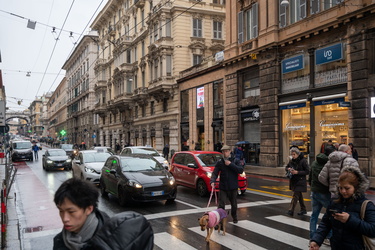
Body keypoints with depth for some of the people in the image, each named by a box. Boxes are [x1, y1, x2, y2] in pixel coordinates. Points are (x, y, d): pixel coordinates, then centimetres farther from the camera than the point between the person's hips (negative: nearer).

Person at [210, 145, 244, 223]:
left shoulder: (235, 160, -1)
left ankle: (234, 217, 42)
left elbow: (241, 170, -14)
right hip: (222, 187, 0)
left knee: (234, 204, 16)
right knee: (221, 205, -9)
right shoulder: (219, 162, 1)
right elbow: (215, 173, -5)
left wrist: (230, 164, -19)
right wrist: (212, 181, -23)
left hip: (233, 187, 0)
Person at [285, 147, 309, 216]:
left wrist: (297, 172, -23)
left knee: (295, 195, -11)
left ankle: (291, 210, -10)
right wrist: (288, 169, -8)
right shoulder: (291, 161, 4)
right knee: (299, 195, 17)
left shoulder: (303, 161, -15)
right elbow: (286, 167, 17)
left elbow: (307, 171, -15)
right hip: (293, 181, 7)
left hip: (300, 181, -7)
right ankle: (303, 210, 29)